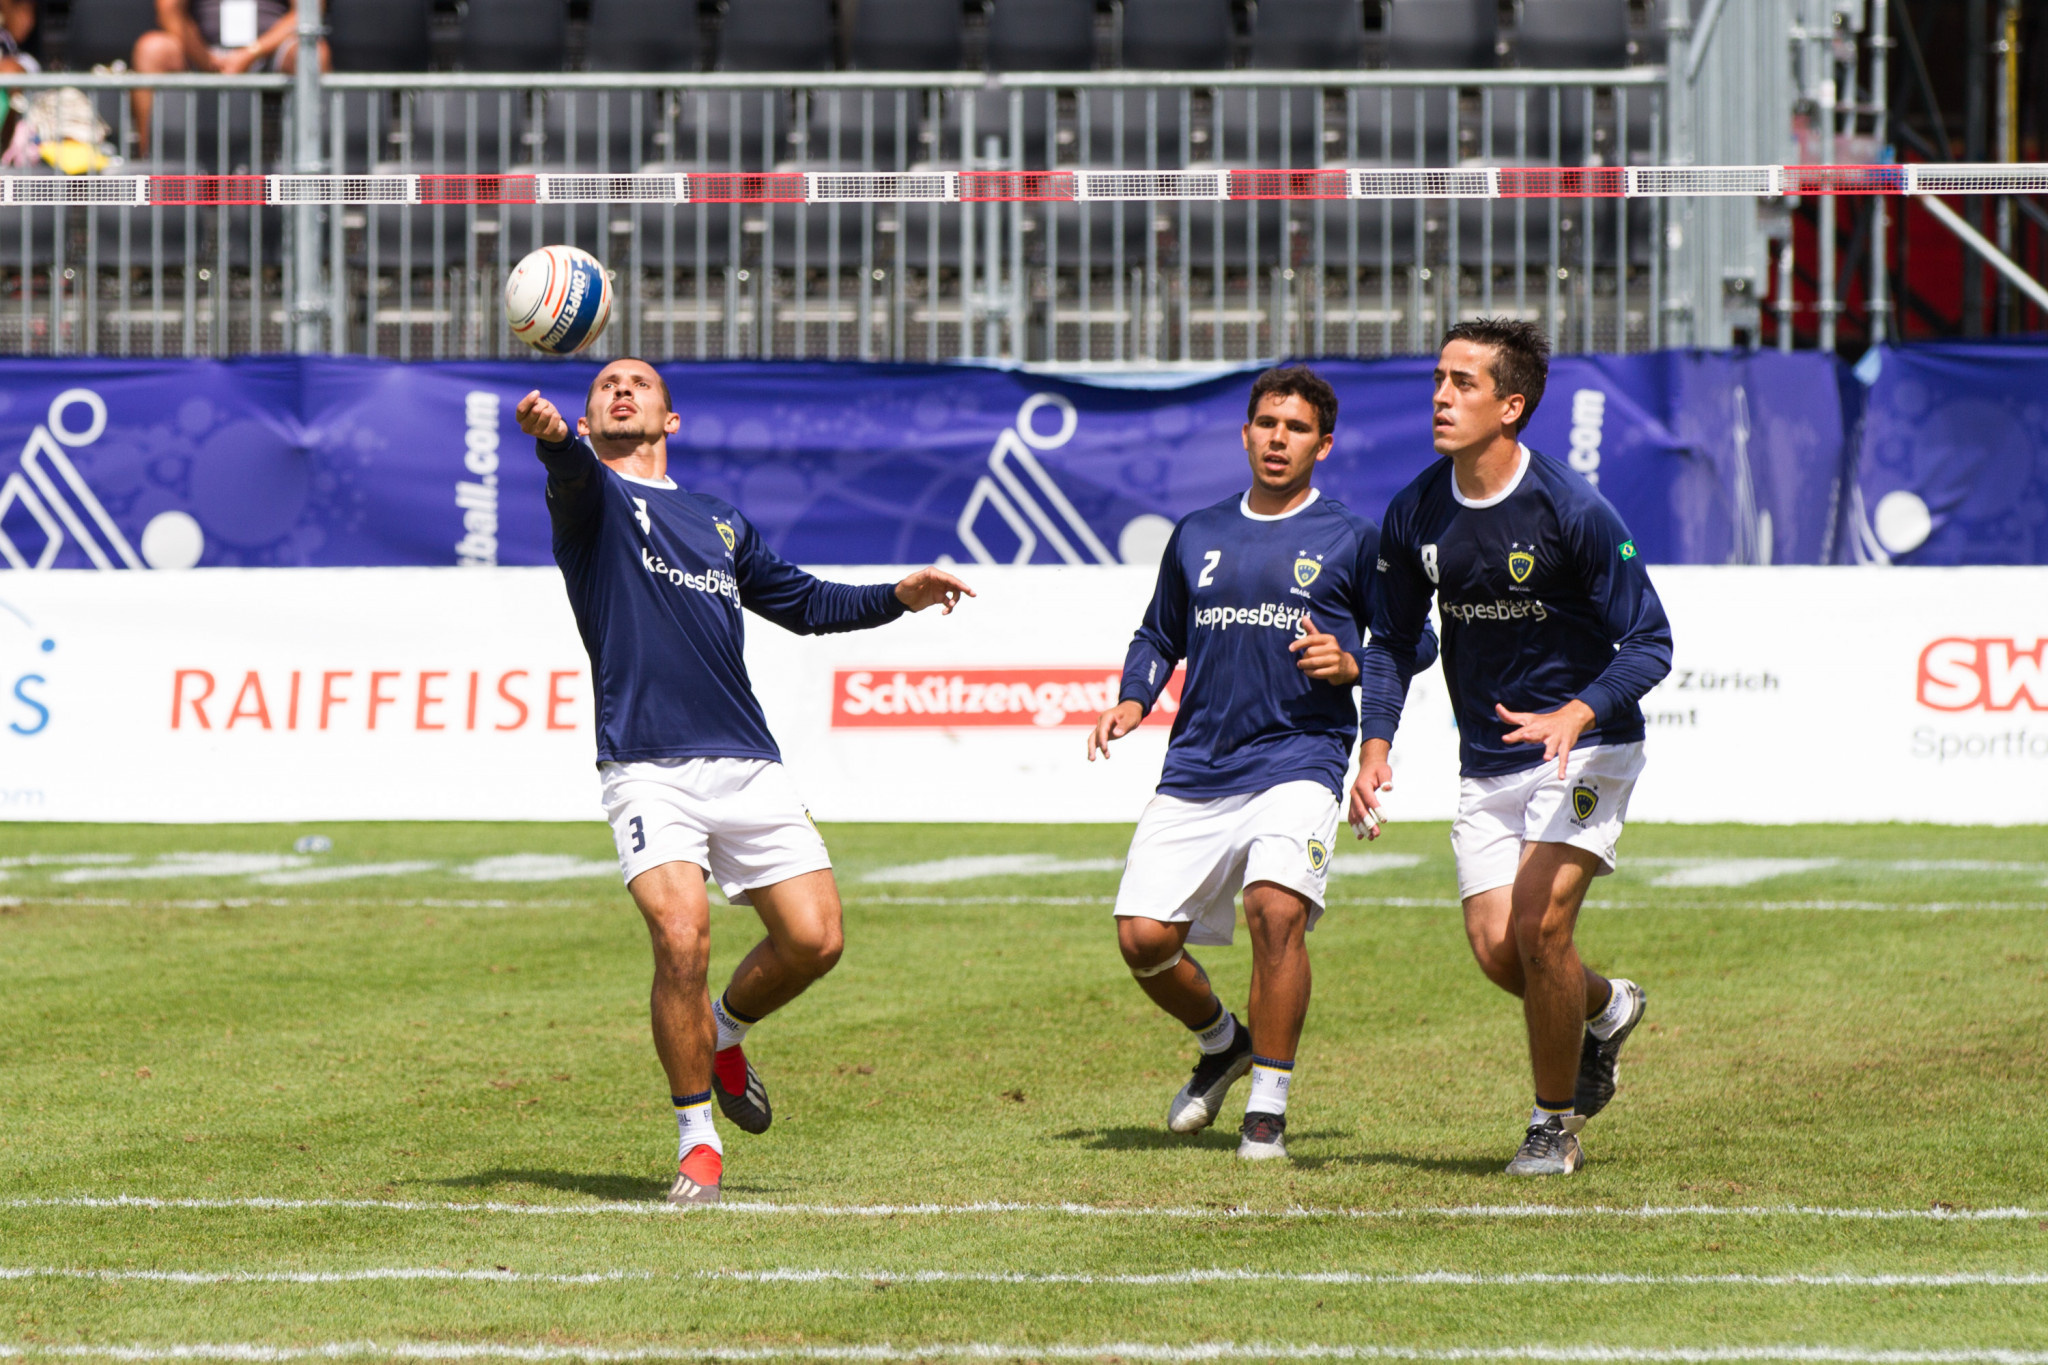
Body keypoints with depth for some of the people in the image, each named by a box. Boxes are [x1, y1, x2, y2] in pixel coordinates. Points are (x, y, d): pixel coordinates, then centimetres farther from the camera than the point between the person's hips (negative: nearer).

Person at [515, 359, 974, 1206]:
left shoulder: (719, 523, 25)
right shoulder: (594, 499, 7)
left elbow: (804, 604, 35)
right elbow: (576, 474, -18)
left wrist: (897, 598, 19)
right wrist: (551, 437, -43)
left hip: (747, 765, 5)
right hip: (648, 764, -5)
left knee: (814, 938, -6)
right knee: (680, 935, -23)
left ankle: (724, 1034, 27)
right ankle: (697, 1140, -6)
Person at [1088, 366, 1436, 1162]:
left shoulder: (1353, 540, 5)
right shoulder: (1197, 536, 16)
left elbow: (1414, 644, 8)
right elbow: (1159, 635, 26)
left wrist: (1349, 664, -11)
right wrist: (1133, 701, 8)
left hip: (1298, 759, -4)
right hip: (1197, 768, 4)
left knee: (1276, 907, -27)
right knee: (1143, 935, -6)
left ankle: (1268, 1109, -15)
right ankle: (1220, 1044, 26)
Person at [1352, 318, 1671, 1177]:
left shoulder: (1572, 510, -19)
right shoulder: (1415, 515, -3)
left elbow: (1649, 644, -15)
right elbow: (1393, 640, 11)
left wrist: (1578, 713, -32)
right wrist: (1375, 742, -5)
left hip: (1587, 747, -5)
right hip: (1487, 764, 5)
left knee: (1539, 922, -18)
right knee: (1495, 948, -5)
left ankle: (1555, 1127, 2)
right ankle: (1605, 1010, 31)